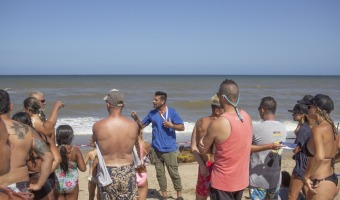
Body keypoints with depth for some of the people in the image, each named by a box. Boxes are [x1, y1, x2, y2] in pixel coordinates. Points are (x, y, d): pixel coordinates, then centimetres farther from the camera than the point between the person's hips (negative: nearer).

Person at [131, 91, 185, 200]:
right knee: (160, 173, 10)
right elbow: (142, 125, 9)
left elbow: (182, 127, -5)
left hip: (169, 149, -4)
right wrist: (136, 118, -8)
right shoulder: (152, 113, 4)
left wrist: (171, 125, -19)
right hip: (156, 149, 4)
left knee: (174, 172, 1)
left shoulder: (172, 112, -6)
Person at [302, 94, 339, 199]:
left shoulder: (318, 129, -19)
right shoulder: (332, 128, 8)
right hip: (332, 181, 9)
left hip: (321, 184, -9)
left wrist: (306, 176, -22)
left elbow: (319, 157, -32)